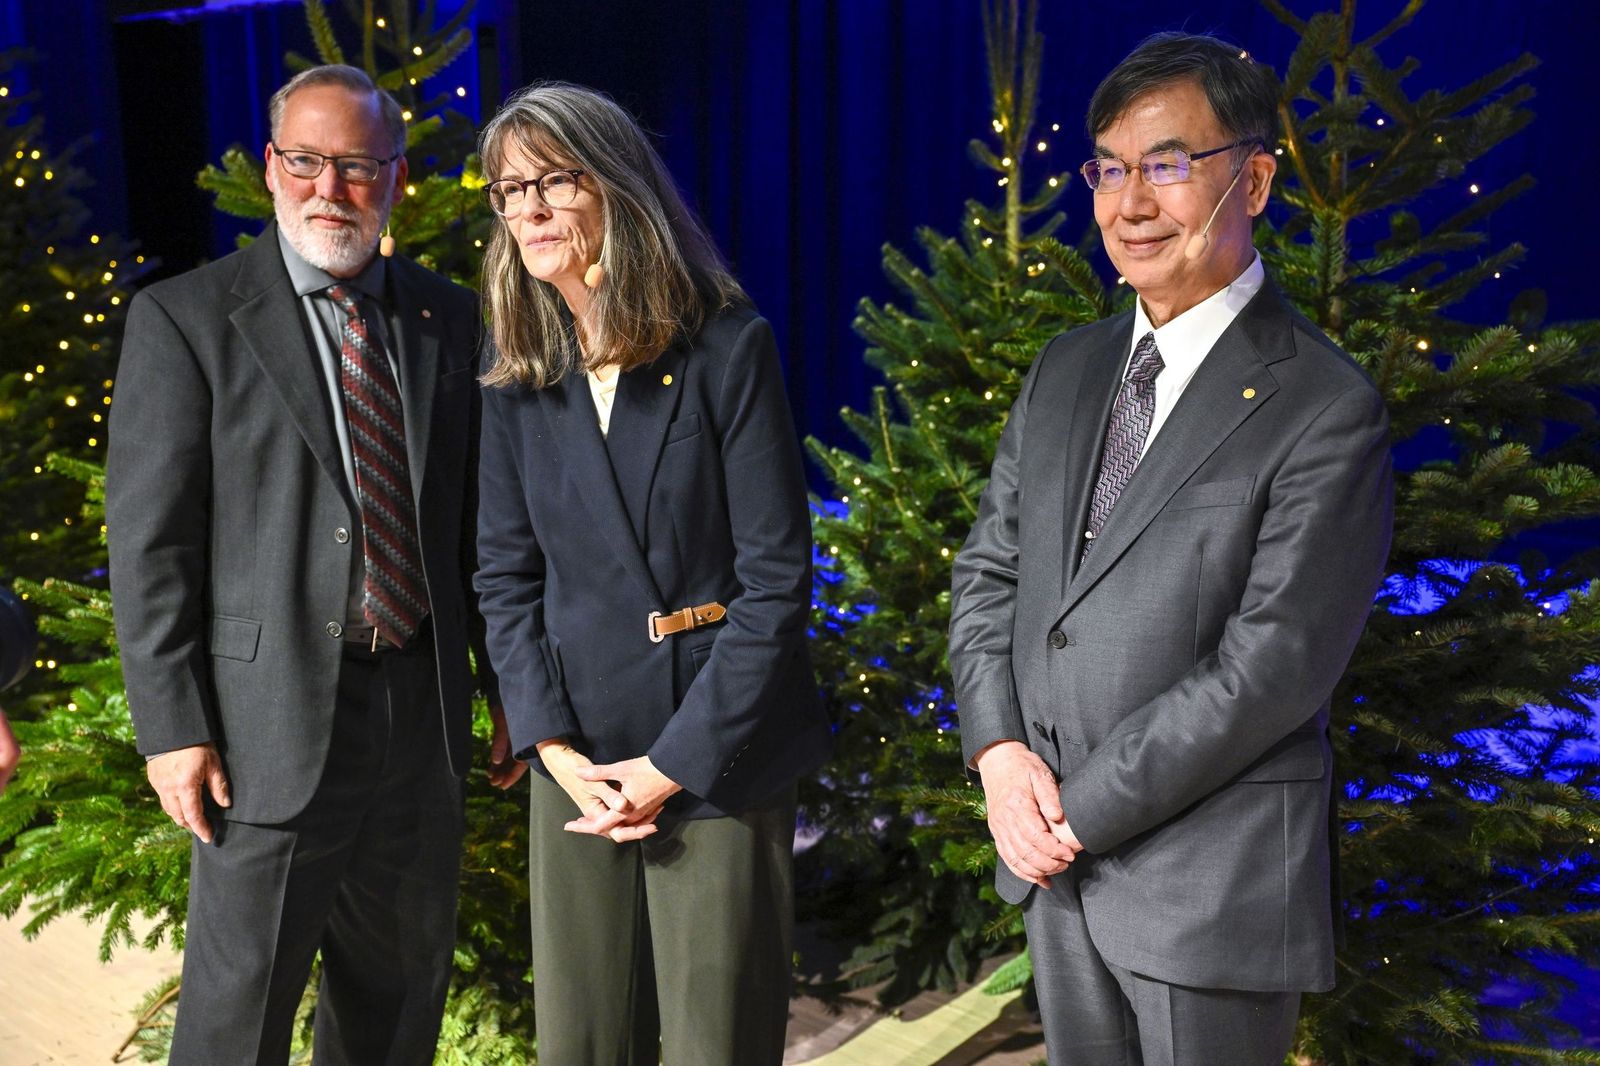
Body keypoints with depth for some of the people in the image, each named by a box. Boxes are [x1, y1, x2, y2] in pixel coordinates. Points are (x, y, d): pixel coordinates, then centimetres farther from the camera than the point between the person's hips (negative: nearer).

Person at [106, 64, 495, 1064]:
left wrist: (512, 686, 8)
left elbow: (477, 516, 10)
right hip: (273, 721, -4)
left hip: (425, 713, 4)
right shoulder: (184, 317, -5)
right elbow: (148, 542, -7)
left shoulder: (452, 320, 7)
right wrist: (174, 727, -11)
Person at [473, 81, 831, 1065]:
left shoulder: (728, 347, -9)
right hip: (579, 761, 4)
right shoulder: (518, 379, 5)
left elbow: (776, 579, -11)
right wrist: (554, 749, -5)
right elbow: (507, 577, 7)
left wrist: (674, 766, -12)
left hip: (719, 761, -4)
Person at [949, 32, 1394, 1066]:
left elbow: (1269, 670, -19)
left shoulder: (1325, 409, -14)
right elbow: (988, 571, 8)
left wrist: (1077, 812, -15)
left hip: (1209, 884, -6)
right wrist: (1001, 754, -7)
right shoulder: (1065, 371, 7)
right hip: (1057, 860, 6)